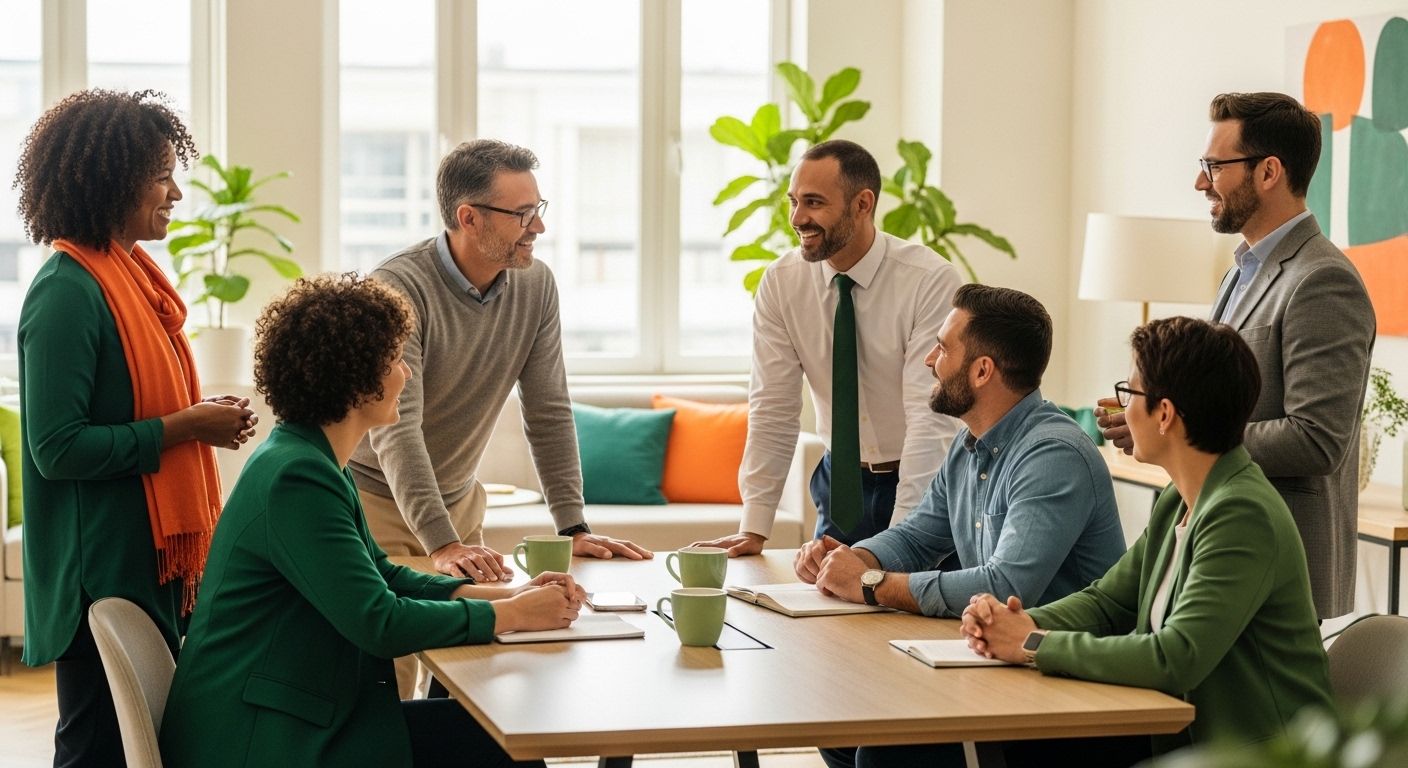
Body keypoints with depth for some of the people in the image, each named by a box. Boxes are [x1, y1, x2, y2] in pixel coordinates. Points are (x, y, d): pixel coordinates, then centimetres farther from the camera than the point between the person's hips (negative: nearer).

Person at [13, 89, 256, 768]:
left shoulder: (131, 274, 11)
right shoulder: (67, 292, -17)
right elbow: (58, 448, -21)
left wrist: (202, 416, 4)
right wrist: (182, 427, -17)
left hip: (155, 559, 9)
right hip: (103, 574, -9)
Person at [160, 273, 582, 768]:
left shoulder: (315, 462, 13)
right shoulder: (296, 478, -20)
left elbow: (384, 577, 18)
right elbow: (381, 623, -22)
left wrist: (505, 594, 5)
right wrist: (511, 615, -12)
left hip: (304, 717, 10)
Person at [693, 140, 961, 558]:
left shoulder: (931, 281, -19)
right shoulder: (781, 281, -6)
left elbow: (930, 417, -23)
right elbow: (772, 410, -5)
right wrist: (752, 530, -11)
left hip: (922, 490, -3)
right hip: (840, 486, 3)